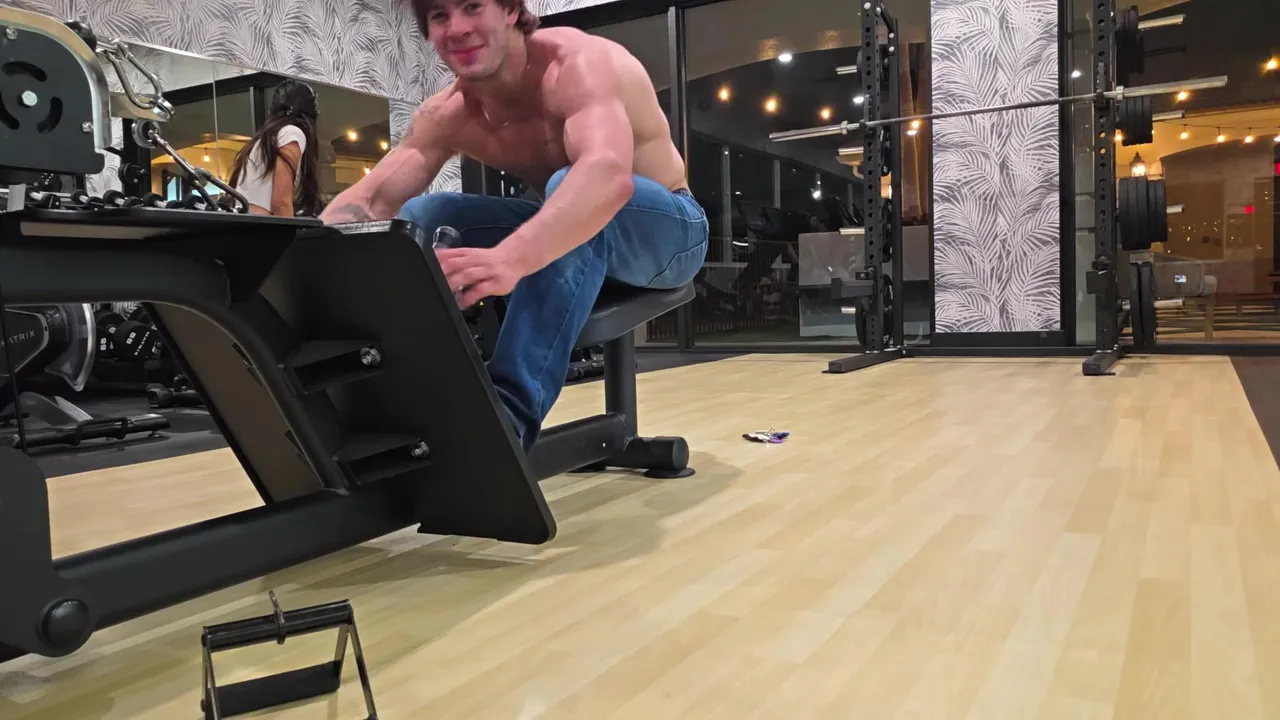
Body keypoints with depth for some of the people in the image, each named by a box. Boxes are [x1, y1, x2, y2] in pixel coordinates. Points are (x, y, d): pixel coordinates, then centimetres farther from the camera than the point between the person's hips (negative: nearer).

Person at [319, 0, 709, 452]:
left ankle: (512, 407, -42)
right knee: (420, 216, -11)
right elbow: (371, 198, -13)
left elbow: (609, 173, -48)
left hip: (670, 226, -5)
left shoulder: (576, 63, -28)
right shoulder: (447, 115, -8)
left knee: (567, 187, -38)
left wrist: (509, 258, -65)